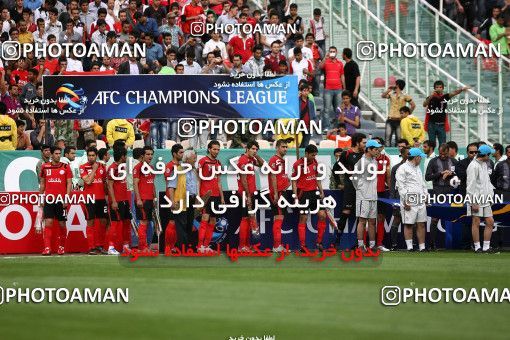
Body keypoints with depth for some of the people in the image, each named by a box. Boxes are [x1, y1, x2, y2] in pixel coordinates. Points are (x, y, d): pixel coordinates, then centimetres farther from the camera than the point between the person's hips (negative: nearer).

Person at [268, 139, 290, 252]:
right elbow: (273, 177, -16)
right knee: (279, 218, -11)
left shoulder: (283, 161, 18)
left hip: (283, 193, 10)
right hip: (277, 193, -10)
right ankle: (277, 246, -11)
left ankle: (278, 245, 16)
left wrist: (288, 181, 11)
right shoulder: (274, 160, -10)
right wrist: (275, 193, -20)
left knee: (280, 219, 12)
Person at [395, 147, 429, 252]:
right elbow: (400, 186, -11)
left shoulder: (418, 168, 21)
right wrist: (405, 201, -15)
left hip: (420, 202, 8)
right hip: (410, 202, -8)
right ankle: (409, 247, -3)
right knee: (408, 225, -4)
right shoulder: (403, 168, -6)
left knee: (421, 224, 5)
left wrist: (426, 195, 15)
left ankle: (422, 247, 6)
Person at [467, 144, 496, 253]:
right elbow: (471, 185, -16)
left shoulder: (484, 164, 15)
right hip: (476, 199, -9)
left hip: (485, 199, 9)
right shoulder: (473, 166, -13)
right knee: (476, 222, -2)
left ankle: (486, 247, 10)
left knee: (490, 222, 5)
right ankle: (477, 247, 3)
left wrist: (491, 192, 11)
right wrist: (474, 203, -18)